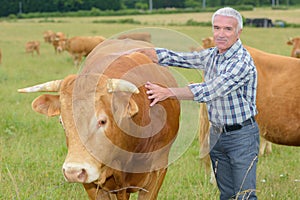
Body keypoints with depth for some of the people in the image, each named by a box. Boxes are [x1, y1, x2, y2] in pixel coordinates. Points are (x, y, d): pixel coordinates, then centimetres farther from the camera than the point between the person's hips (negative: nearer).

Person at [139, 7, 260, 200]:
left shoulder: (242, 61, -20)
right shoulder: (211, 55, 5)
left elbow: (209, 91, -27)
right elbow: (175, 58, 4)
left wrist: (167, 92, -28)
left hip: (242, 135, -7)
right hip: (217, 133, 7)